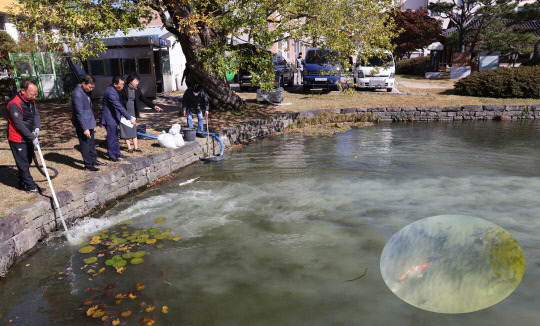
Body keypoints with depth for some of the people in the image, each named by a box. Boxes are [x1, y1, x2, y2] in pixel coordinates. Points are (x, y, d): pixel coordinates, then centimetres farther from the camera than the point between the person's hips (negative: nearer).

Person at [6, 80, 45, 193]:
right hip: (18, 139, -9)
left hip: (28, 137, 9)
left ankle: (22, 183, 32)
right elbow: (19, 124, -24)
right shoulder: (14, 104, -24)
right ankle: (30, 186, 8)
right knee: (23, 163, 0)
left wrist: (37, 127, -12)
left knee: (28, 160, 18)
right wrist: (32, 138, -22)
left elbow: (36, 114, 8)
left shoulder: (31, 100, 3)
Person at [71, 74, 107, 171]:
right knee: (85, 144, 1)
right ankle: (88, 165, 11)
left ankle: (94, 160, 33)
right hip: (82, 124, -10)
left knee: (91, 142, 20)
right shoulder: (77, 95, -24)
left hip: (89, 122, 10)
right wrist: (85, 128, -23)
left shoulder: (85, 91, 5)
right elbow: (79, 113, -24)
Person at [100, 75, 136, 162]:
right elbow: (119, 107, -30)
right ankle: (112, 156, 12)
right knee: (111, 137, 1)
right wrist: (130, 118, -31)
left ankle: (117, 152, 31)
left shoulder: (113, 90, 6)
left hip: (114, 117, 10)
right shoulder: (110, 92, -26)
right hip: (109, 118, -10)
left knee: (115, 136, 19)